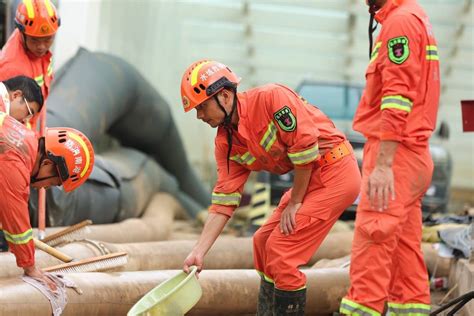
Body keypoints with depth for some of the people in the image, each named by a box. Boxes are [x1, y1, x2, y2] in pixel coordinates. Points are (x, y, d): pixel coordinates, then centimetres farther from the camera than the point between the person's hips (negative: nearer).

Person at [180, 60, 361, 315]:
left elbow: (304, 147, -21)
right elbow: (223, 201, 2)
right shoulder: (226, 142, 3)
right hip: (311, 178, 9)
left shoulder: (271, 98, -21)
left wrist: (294, 203, -12)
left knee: (281, 250, -12)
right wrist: (199, 252, -5)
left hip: (335, 172, -9)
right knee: (264, 242, 15)